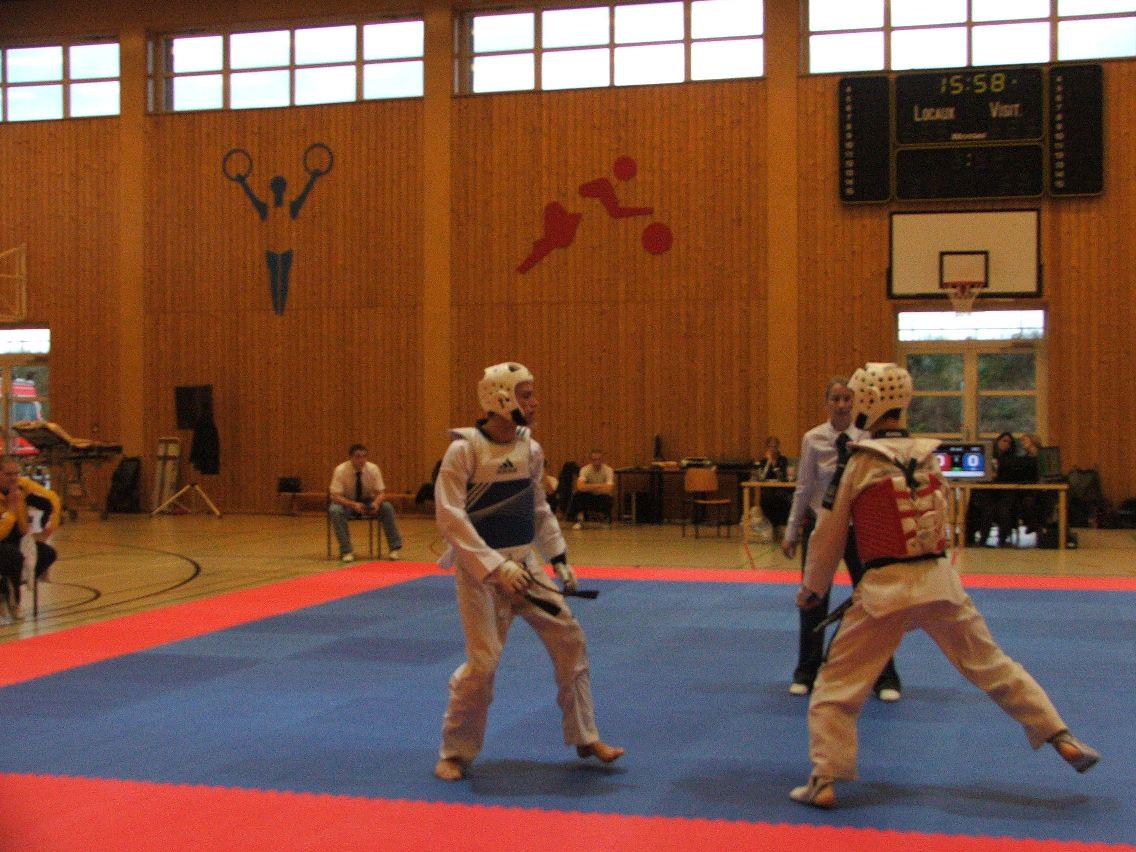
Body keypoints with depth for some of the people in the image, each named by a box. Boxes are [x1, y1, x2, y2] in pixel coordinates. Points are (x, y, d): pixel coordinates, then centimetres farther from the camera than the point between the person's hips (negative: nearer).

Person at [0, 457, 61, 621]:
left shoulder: (22, 484, -11)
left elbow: (53, 501, -2)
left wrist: (46, 531, -3)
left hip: (16, 541, 6)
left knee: (48, 554, -14)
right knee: (15, 556, -35)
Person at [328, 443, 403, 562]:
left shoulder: (373, 469, -15)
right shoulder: (340, 470, -21)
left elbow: (380, 492, -10)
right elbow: (335, 496, -24)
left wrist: (376, 502, -35)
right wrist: (353, 504, -41)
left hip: (367, 501, 2)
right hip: (346, 502, -2)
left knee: (387, 507, -26)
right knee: (335, 510, -36)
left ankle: (395, 547, -17)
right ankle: (346, 551, -29)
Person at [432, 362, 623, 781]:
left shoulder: (529, 448, 3)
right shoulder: (464, 449, -16)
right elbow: (450, 515, -20)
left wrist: (559, 558, 10)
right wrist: (495, 566, -25)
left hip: (524, 564, 6)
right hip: (481, 569, -6)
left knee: (569, 640, 5)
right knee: (482, 663, -8)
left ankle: (585, 738, 19)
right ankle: (454, 753, 13)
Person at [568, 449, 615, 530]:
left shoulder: (608, 470, -16)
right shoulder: (585, 469, -17)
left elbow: (609, 490, -29)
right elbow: (580, 486, -34)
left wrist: (590, 487, -25)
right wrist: (599, 486, -31)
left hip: (602, 498, 0)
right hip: (588, 497, 0)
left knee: (609, 499, -33)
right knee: (577, 494, -30)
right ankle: (579, 521, -12)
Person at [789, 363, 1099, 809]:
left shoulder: (859, 464, -8)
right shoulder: (929, 458, 5)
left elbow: (829, 537, -1)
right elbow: (938, 523, 15)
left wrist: (811, 589, 14)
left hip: (885, 588, -4)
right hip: (939, 579, 5)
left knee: (837, 684, 7)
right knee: (992, 665, 18)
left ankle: (824, 781, 4)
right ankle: (1063, 740, 21)